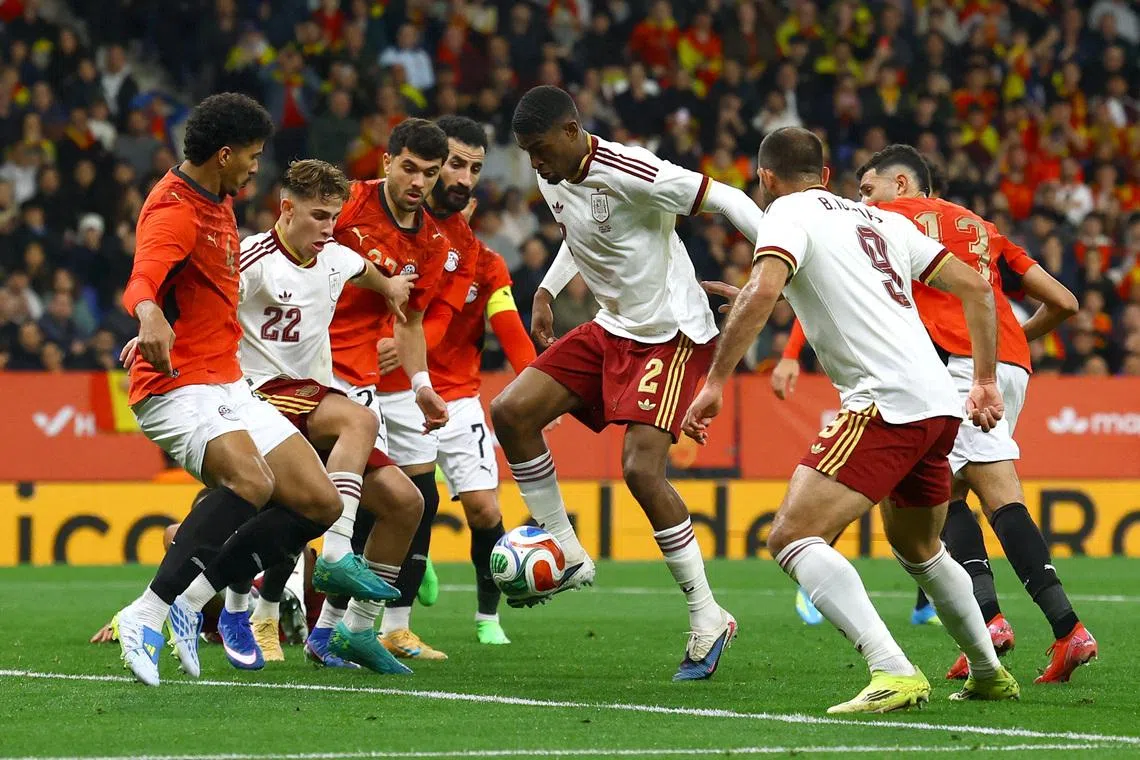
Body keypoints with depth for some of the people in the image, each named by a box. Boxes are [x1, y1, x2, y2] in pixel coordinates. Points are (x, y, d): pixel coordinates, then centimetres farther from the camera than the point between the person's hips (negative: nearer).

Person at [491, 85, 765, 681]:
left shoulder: (629, 173, -25)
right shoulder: (551, 179, 2)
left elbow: (723, 198, -22)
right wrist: (546, 291, 14)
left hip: (673, 334, -9)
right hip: (613, 328, 9)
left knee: (641, 468, -20)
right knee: (510, 411, -3)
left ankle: (707, 618, -8)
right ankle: (567, 556, 10)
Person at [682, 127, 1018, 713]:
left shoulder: (788, 214, 2)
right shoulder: (880, 219, 23)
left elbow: (762, 291, -18)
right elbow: (974, 287, 23)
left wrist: (715, 383, -17)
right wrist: (985, 381, 27)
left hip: (886, 403, -8)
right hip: (940, 406, 8)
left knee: (792, 537, -14)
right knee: (918, 551, 30)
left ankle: (894, 673, -29)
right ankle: (990, 674, 43)